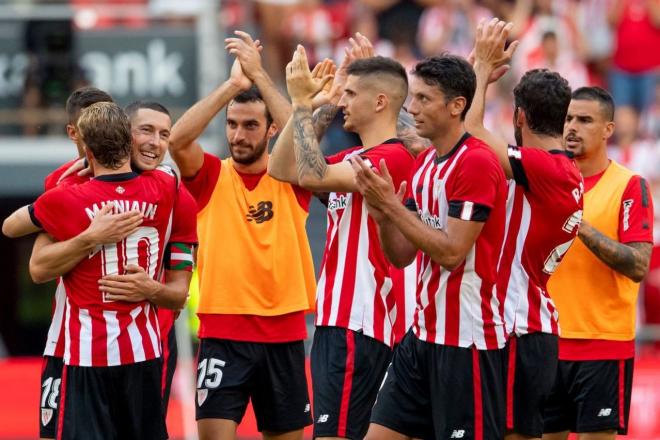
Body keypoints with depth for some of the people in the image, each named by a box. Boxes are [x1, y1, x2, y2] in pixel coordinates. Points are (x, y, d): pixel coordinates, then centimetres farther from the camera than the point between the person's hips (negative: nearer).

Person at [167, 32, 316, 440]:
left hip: (284, 334, 1)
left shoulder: (290, 178, 3)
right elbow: (179, 139, -16)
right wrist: (233, 84, -20)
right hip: (222, 333, -1)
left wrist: (260, 76, -21)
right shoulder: (211, 177, 2)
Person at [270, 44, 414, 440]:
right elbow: (282, 170, 18)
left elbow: (313, 176, -23)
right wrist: (303, 103, 10)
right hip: (337, 320, 10)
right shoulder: (354, 158, 16)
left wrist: (303, 103, -15)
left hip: (358, 324, -10)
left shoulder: (393, 157, -14)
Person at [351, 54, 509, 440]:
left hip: (467, 342, -9)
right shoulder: (424, 163, 12)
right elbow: (402, 255, 12)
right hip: (423, 335, 9)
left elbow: (451, 252, -20)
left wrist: (392, 206, -18)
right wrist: (382, 212, -6)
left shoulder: (477, 162, -14)